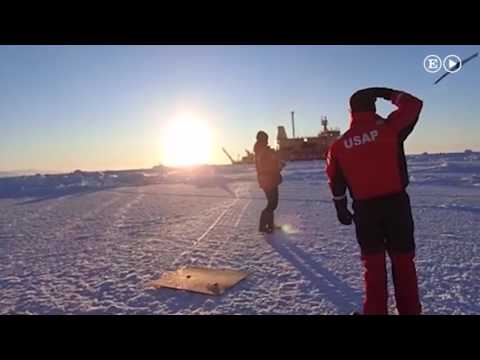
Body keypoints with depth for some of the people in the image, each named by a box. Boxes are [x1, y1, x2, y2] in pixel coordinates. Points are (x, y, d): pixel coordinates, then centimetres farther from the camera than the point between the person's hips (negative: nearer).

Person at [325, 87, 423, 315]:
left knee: (373, 262, 13)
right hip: (396, 202, -1)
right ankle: (409, 310, 21)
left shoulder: (339, 145, 2)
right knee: (403, 259, 11)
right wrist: (386, 93, 17)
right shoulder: (389, 127, -5)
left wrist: (341, 210, 18)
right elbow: (414, 104, 10)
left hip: (365, 209, 2)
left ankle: (376, 310, 20)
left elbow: (336, 183, 8)